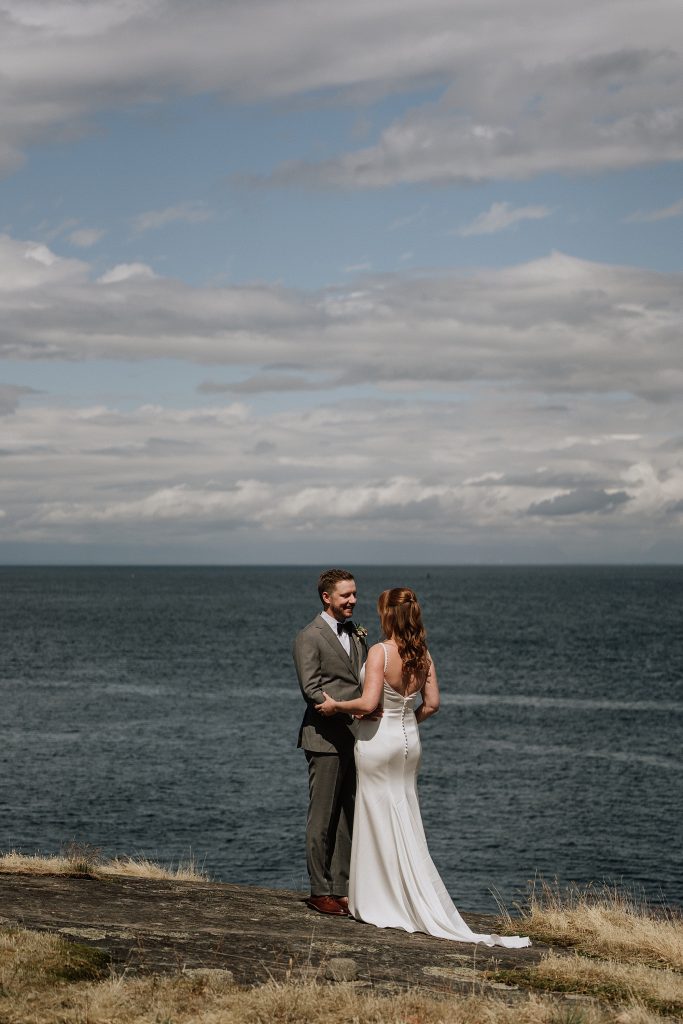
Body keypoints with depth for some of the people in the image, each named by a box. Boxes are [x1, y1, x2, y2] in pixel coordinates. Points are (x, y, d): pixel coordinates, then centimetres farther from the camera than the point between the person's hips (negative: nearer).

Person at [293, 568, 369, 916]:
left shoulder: (356, 635, 15)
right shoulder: (309, 638, -8)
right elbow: (311, 689, -15)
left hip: (355, 739, 7)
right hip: (326, 739, -7)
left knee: (348, 818, 10)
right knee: (322, 818, -1)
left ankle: (340, 888, 16)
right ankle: (320, 891, 5)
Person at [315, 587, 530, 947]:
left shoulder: (380, 652, -18)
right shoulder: (423, 654, 1)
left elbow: (368, 702, -24)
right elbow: (431, 704, 3)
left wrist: (336, 705, -9)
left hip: (378, 740, -6)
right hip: (408, 740, 6)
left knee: (380, 823, 3)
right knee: (406, 823, 13)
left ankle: (382, 903, 10)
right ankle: (419, 904, 16)